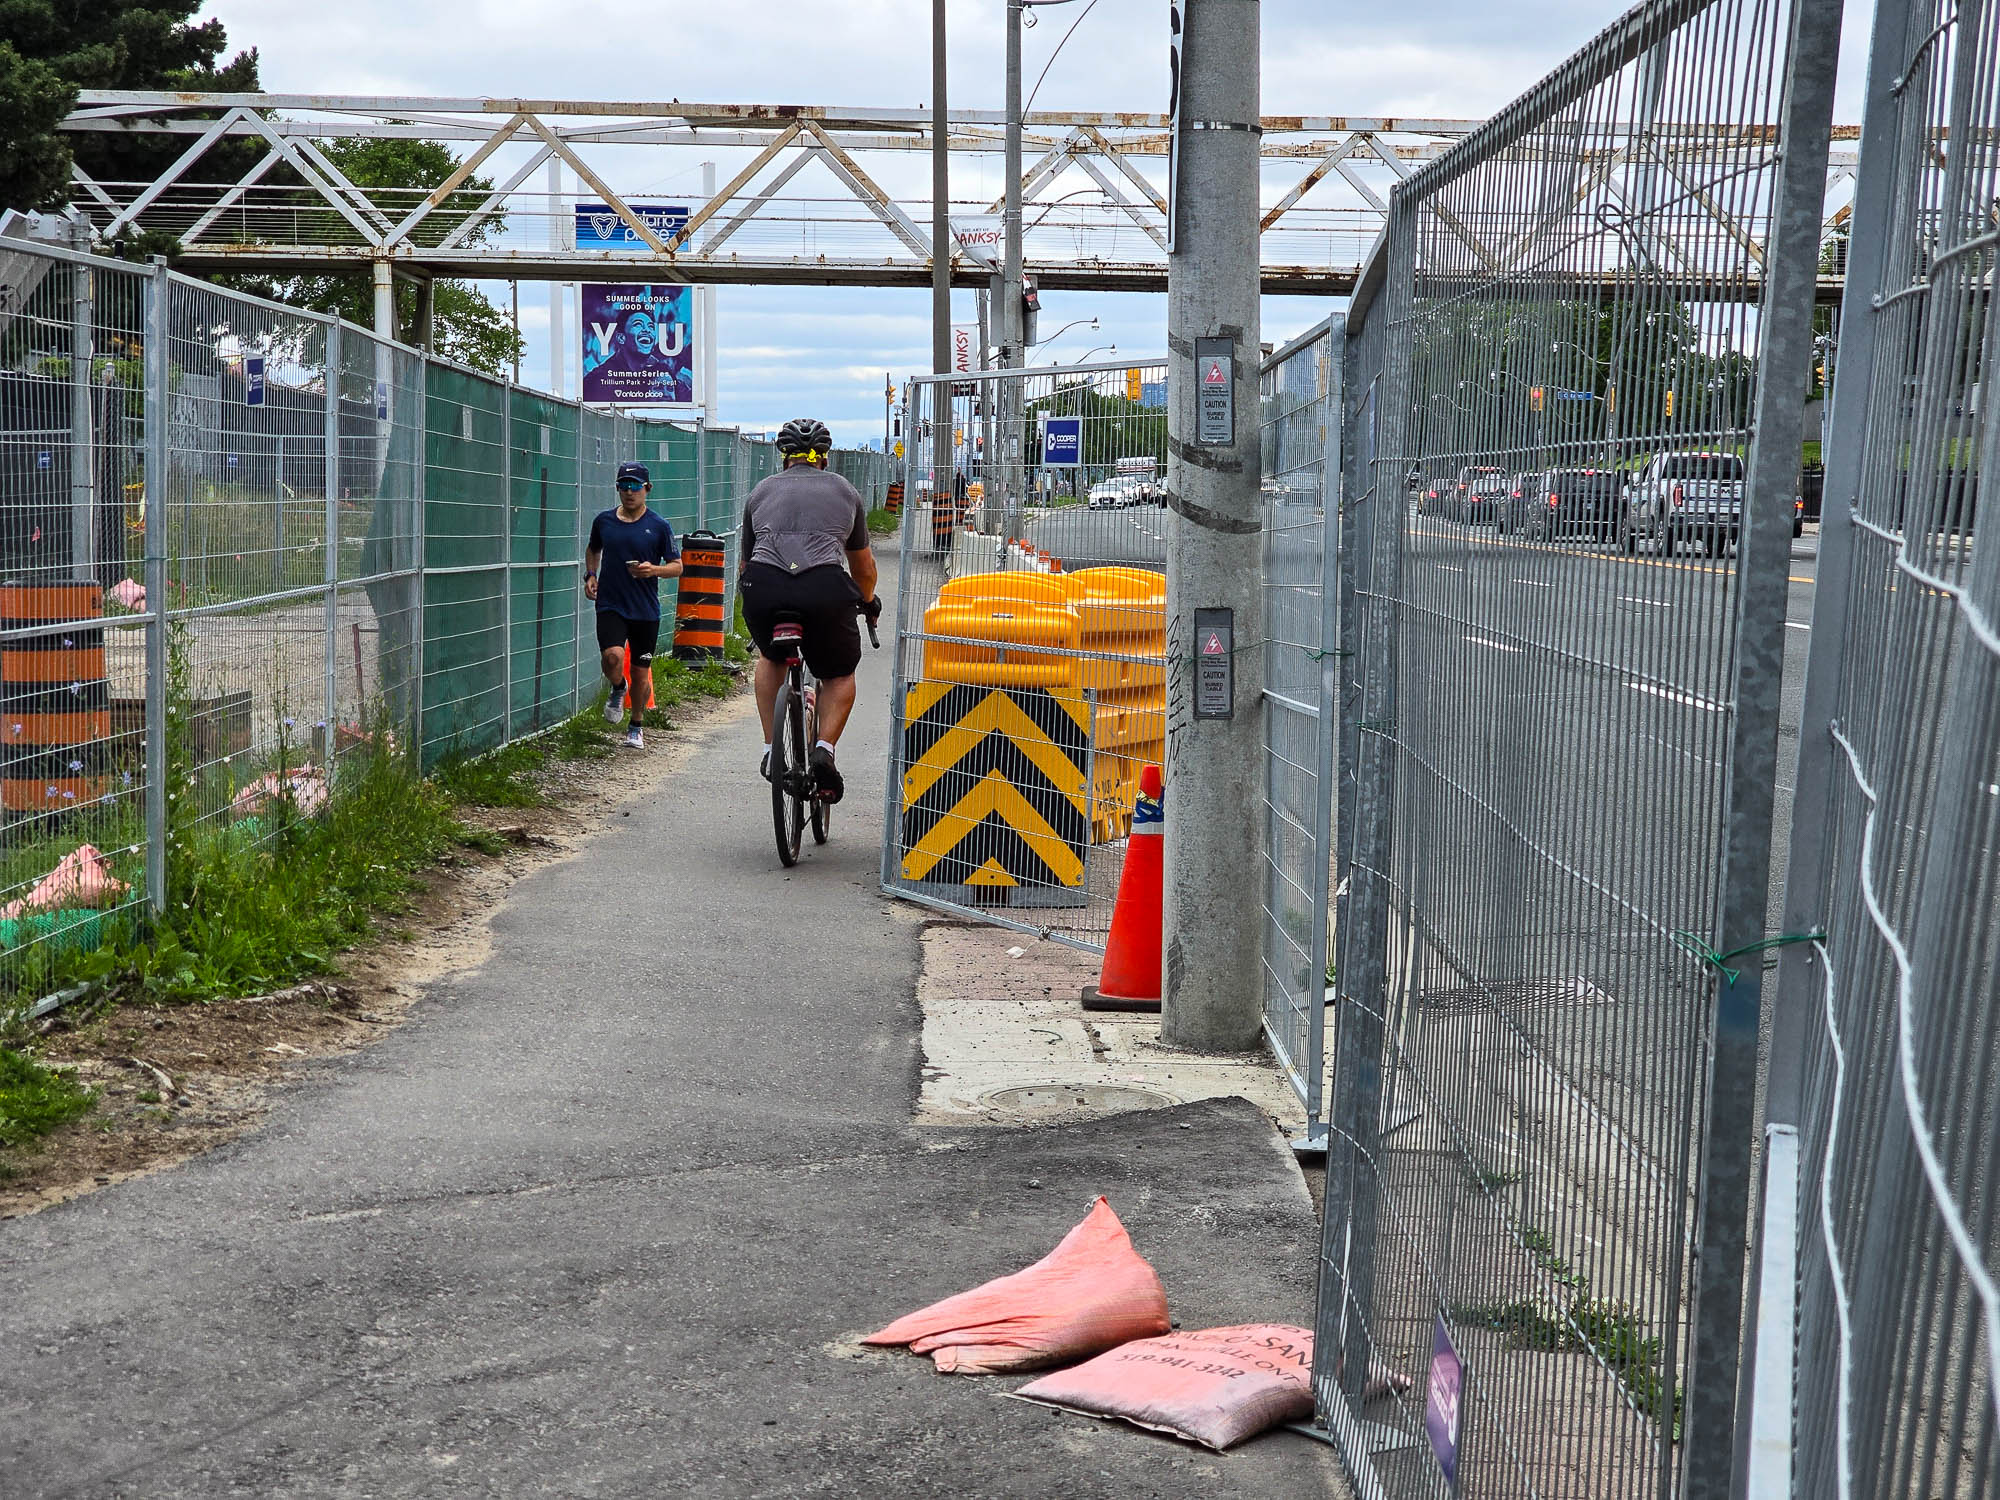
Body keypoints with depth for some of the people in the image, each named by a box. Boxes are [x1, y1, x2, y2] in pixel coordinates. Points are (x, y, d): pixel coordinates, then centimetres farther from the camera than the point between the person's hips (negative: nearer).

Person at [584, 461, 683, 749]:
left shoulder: (659, 526, -2)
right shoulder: (604, 520, 4)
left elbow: (677, 566, 3)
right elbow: (593, 549, 25)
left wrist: (654, 570, -17)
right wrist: (590, 575, 7)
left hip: (645, 611, 0)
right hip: (610, 605, 0)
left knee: (641, 673, 6)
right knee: (612, 655, -25)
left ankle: (637, 727, 29)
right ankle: (618, 689, 10)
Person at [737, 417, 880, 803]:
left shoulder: (761, 491, 29)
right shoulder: (845, 491, 28)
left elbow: (745, 563, 37)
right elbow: (863, 565, 40)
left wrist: (754, 603, 56)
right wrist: (868, 601, 60)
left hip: (763, 585, 1)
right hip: (824, 587, -1)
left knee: (770, 657, 31)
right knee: (839, 674, 22)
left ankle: (771, 751, 22)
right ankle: (825, 750, 0)